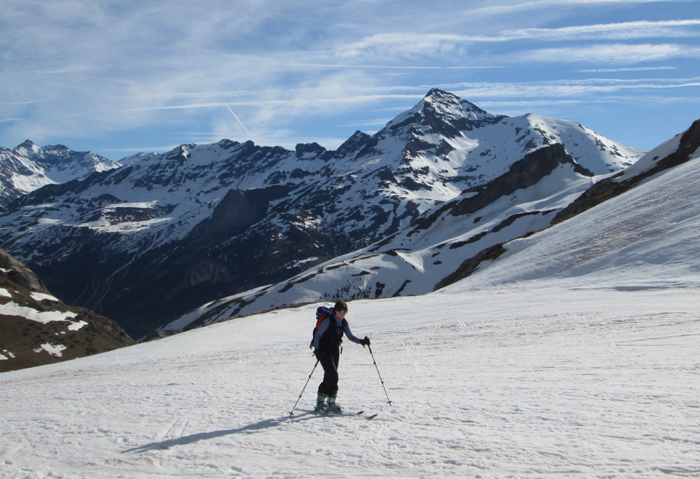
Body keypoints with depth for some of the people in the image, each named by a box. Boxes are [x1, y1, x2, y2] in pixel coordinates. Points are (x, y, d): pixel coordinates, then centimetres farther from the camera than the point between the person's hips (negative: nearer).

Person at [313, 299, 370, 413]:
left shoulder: (344, 322, 3)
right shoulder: (328, 321, -16)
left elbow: (350, 336, 6)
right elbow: (317, 336, -14)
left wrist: (361, 341, -11)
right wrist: (317, 350, -24)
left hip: (335, 351, 7)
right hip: (324, 351, -7)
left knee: (329, 376, 11)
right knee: (333, 375, -16)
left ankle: (320, 401, 25)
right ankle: (331, 402, -10)